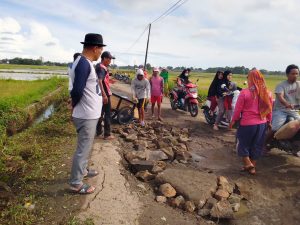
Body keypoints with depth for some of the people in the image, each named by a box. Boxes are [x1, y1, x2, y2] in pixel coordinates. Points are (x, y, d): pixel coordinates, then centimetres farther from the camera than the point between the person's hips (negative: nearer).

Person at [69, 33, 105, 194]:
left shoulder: (86, 63, 11)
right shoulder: (83, 63, -21)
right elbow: (77, 91, -28)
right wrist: (74, 106, -11)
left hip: (90, 114, 10)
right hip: (87, 116, -10)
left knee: (86, 147, 23)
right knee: (83, 149, 1)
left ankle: (83, 170, 41)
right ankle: (76, 183, 15)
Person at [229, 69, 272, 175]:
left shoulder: (244, 93, -17)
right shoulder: (267, 93, -3)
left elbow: (238, 109, -11)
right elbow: (269, 110, 7)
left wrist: (233, 120, 3)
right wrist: (269, 121, 21)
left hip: (247, 123, -5)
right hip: (262, 124, 5)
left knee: (243, 143, 17)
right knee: (257, 146, 17)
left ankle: (247, 163, 15)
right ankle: (253, 167, 28)